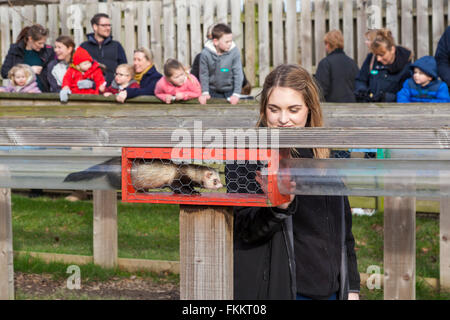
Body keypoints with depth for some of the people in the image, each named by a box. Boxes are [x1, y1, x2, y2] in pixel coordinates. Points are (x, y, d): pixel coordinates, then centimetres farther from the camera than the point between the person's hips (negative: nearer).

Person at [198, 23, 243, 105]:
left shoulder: (234, 52, -18)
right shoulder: (206, 53, -17)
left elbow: (238, 74, -14)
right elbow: (204, 74, -7)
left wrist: (236, 94, -18)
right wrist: (205, 92, -12)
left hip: (230, 91, 0)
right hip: (213, 92, 0)